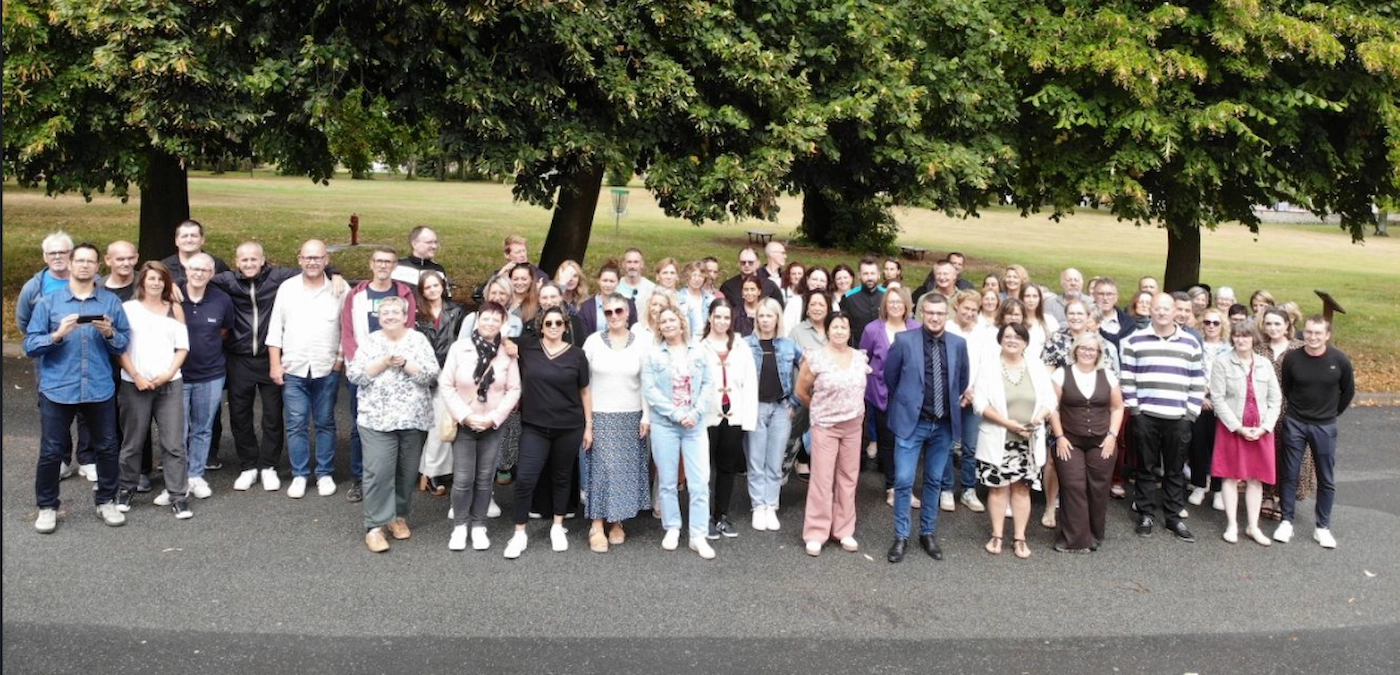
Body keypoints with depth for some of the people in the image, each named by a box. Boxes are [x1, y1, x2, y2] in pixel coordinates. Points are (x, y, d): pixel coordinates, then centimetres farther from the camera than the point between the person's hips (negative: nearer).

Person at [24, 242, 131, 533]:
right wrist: (58, 334, -20)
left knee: (107, 448, 9)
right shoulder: (47, 301, 1)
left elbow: (124, 345, 3)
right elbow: (30, 345, -4)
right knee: (51, 451, 4)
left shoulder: (111, 302, 4)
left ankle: (106, 502, 25)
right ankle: (47, 507, 19)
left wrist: (109, 333, -17)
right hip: (57, 389, -1)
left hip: (100, 389, 1)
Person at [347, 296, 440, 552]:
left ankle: (399, 516, 25)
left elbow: (431, 374, -5)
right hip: (377, 419, -1)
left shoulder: (418, 340, 5)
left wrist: (404, 363, -16)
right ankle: (375, 526, -2)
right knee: (378, 472, -7)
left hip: (413, 419, 2)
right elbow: (355, 375, -4)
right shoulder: (370, 342, 5)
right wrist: (383, 362, -15)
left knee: (408, 472, 10)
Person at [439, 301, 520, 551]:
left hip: (492, 426, 1)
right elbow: (446, 385, -7)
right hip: (463, 423, -1)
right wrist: (465, 416, -13)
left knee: (485, 478, 7)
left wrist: (493, 418, -12)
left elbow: (514, 390, -3)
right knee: (463, 478, -2)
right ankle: (459, 526, 16)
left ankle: (479, 526, 20)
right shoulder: (459, 348, -7)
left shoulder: (508, 353, -4)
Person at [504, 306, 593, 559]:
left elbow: (584, 391, 5)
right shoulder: (526, 349, -1)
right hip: (534, 427, 0)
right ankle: (519, 533, 6)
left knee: (562, 477, 13)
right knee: (525, 479, -7)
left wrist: (589, 426, 4)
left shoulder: (576, 354, -1)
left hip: (569, 428, 0)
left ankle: (558, 527, 29)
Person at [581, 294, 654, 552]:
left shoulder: (641, 344, 0)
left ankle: (617, 521, 17)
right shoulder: (593, 341, -2)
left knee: (626, 468, 4)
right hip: (600, 414, -1)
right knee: (602, 467, -6)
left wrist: (646, 416, -1)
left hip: (630, 416, 2)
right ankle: (597, 526, -2)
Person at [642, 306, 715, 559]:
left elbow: (707, 385, 3)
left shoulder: (698, 352, 6)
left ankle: (698, 536, 3)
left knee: (700, 482, -3)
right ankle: (672, 529, 21)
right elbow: (649, 390, -8)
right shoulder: (653, 354, 0)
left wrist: (696, 413, -12)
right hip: (664, 424, -1)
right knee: (667, 481, 7)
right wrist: (677, 414, -14)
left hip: (696, 424, 1)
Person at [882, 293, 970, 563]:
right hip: (911, 422, -3)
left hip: (944, 424, 3)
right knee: (904, 481, -4)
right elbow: (890, 375, 5)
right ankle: (901, 537, 10)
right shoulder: (904, 340, -8)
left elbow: (962, 378, 16)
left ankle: (928, 533, 26)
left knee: (934, 481, 12)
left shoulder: (958, 344, 1)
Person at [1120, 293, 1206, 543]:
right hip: (1145, 416, -1)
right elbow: (1126, 376, 2)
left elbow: (1198, 381, 8)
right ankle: (1146, 514, 17)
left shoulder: (1191, 343, 7)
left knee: (1175, 470, 8)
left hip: (1178, 418, 1)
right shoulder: (1135, 341, 2)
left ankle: (1174, 517, 17)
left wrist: (1191, 411, 1)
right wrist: (1133, 407, -4)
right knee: (1147, 468, 6)